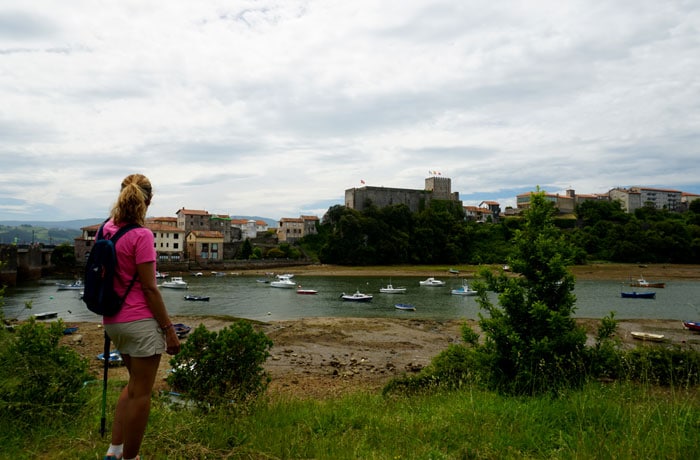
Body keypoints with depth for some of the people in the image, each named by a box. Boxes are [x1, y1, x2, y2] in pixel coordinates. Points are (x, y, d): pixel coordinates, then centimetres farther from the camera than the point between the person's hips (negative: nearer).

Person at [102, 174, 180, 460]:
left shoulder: (107, 228, 0)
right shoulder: (142, 235, -17)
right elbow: (149, 288, -17)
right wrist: (169, 329, -13)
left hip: (113, 321, 8)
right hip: (141, 321, -8)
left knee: (135, 384, 24)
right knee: (141, 393, 5)